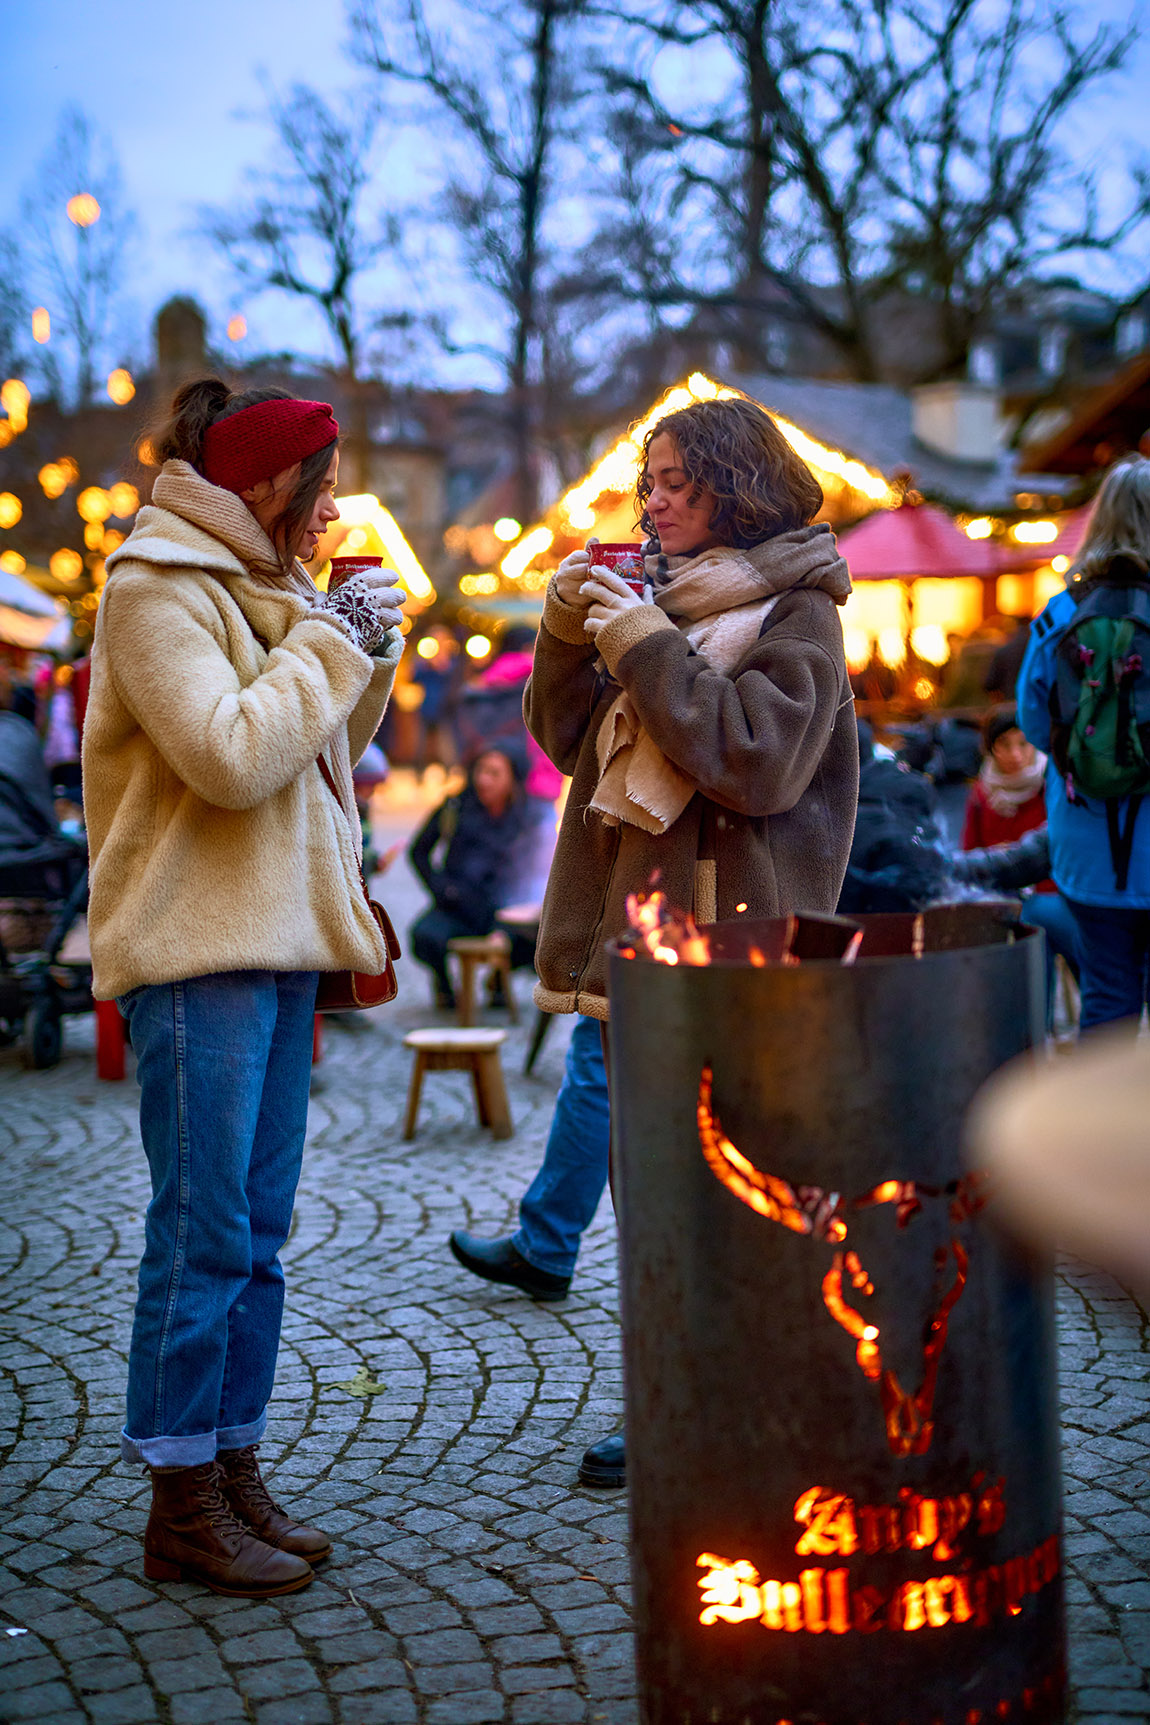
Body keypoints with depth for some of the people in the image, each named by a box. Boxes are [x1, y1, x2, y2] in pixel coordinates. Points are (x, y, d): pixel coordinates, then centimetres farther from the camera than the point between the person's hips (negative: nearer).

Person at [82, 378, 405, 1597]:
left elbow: (314, 754, 22)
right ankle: (182, 1509, 2)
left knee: (255, 1232, 11)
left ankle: (232, 1473, 19)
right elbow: (231, 756, -21)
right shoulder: (157, 590, -9)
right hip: (197, 951, -9)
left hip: (273, 946, 9)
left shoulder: (253, 591, 19)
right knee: (204, 1231, -6)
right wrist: (331, 643, -12)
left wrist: (364, 657, 8)